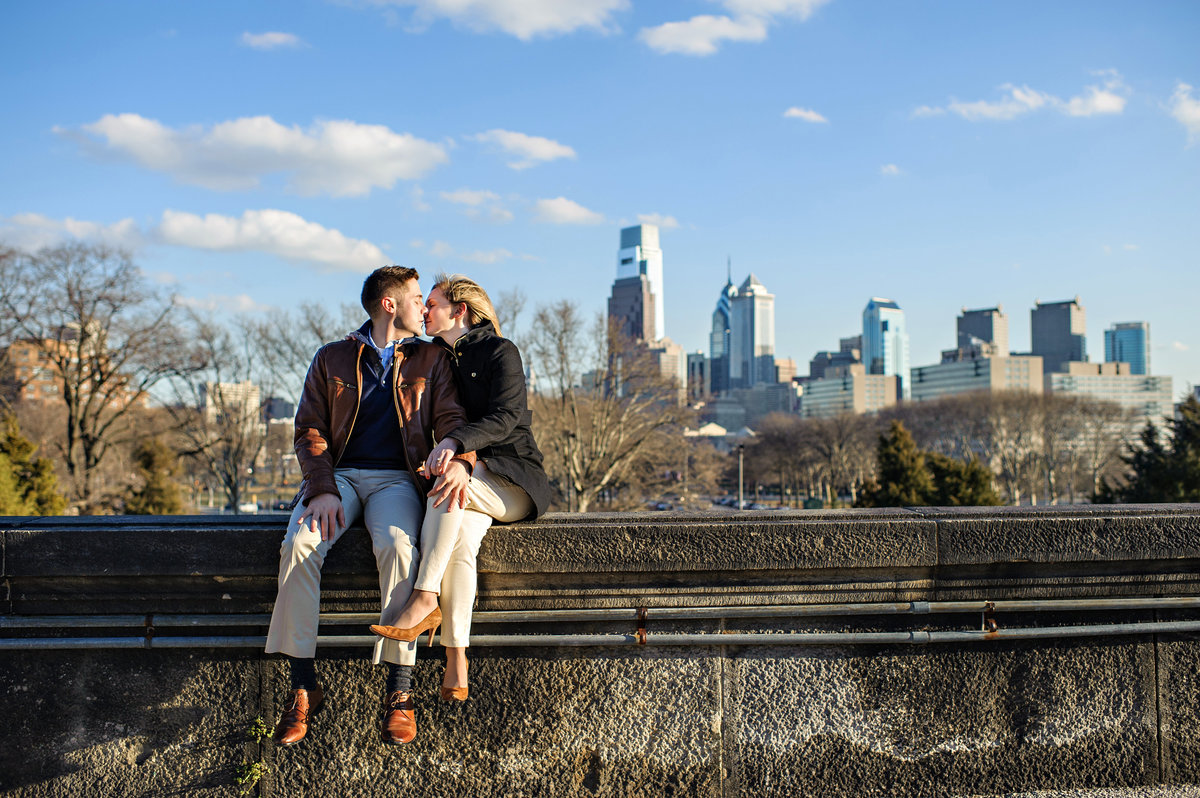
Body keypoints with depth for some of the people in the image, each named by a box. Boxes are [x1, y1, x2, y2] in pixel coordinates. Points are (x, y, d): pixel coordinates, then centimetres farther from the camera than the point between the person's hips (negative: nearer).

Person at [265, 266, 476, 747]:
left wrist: (460, 460, -21)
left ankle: (400, 691, -30)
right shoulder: (332, 359, 14)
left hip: (397, 480, -1)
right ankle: (304, 686, -23)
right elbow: (309, 431, 7)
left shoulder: (431, 360, 15)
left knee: (399, 546, -35)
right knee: (299, 543, -31)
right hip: (338, 476, 1)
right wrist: (322, 490, -12)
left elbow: (451, 419, 3)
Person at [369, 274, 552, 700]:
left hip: (514, 480, -3)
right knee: (461, 539, -30)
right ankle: (455, 658, -35)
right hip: (468, 485, 4)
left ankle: (425, 599, -34)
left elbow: (504, 417, -15)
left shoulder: (500, 352, -1)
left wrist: (455, 442, -31)